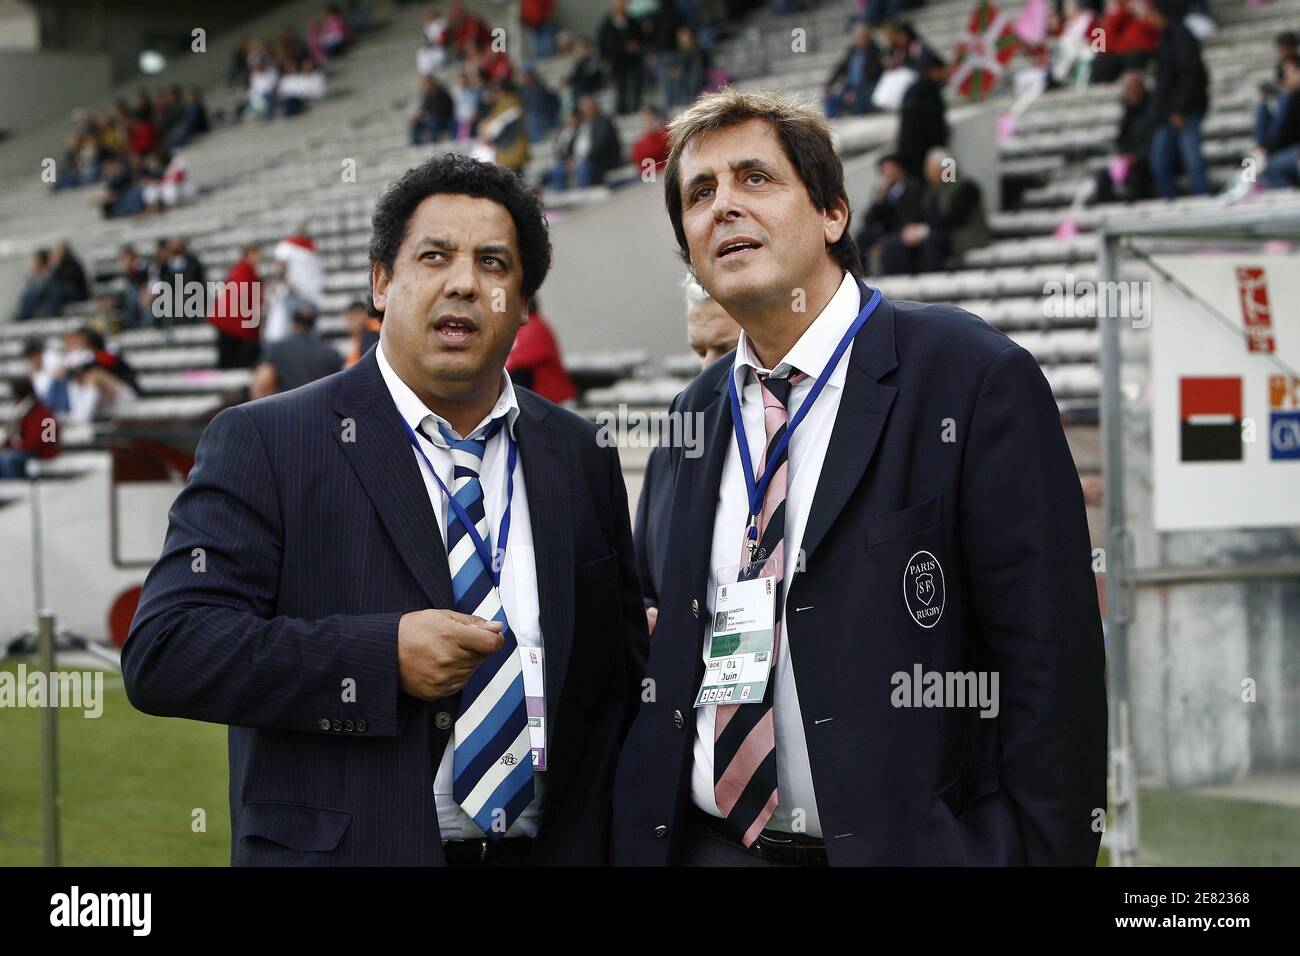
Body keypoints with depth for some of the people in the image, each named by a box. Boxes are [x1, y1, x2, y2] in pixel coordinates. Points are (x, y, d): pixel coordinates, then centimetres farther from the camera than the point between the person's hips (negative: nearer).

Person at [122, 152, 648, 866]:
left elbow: (622, 669, 13)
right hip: (345, 846, -4)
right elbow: (162, 653, -14)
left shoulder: (581, 458, 7)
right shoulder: (262, 442, -6)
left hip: (547, 850, 4)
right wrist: (384, 657, -22)